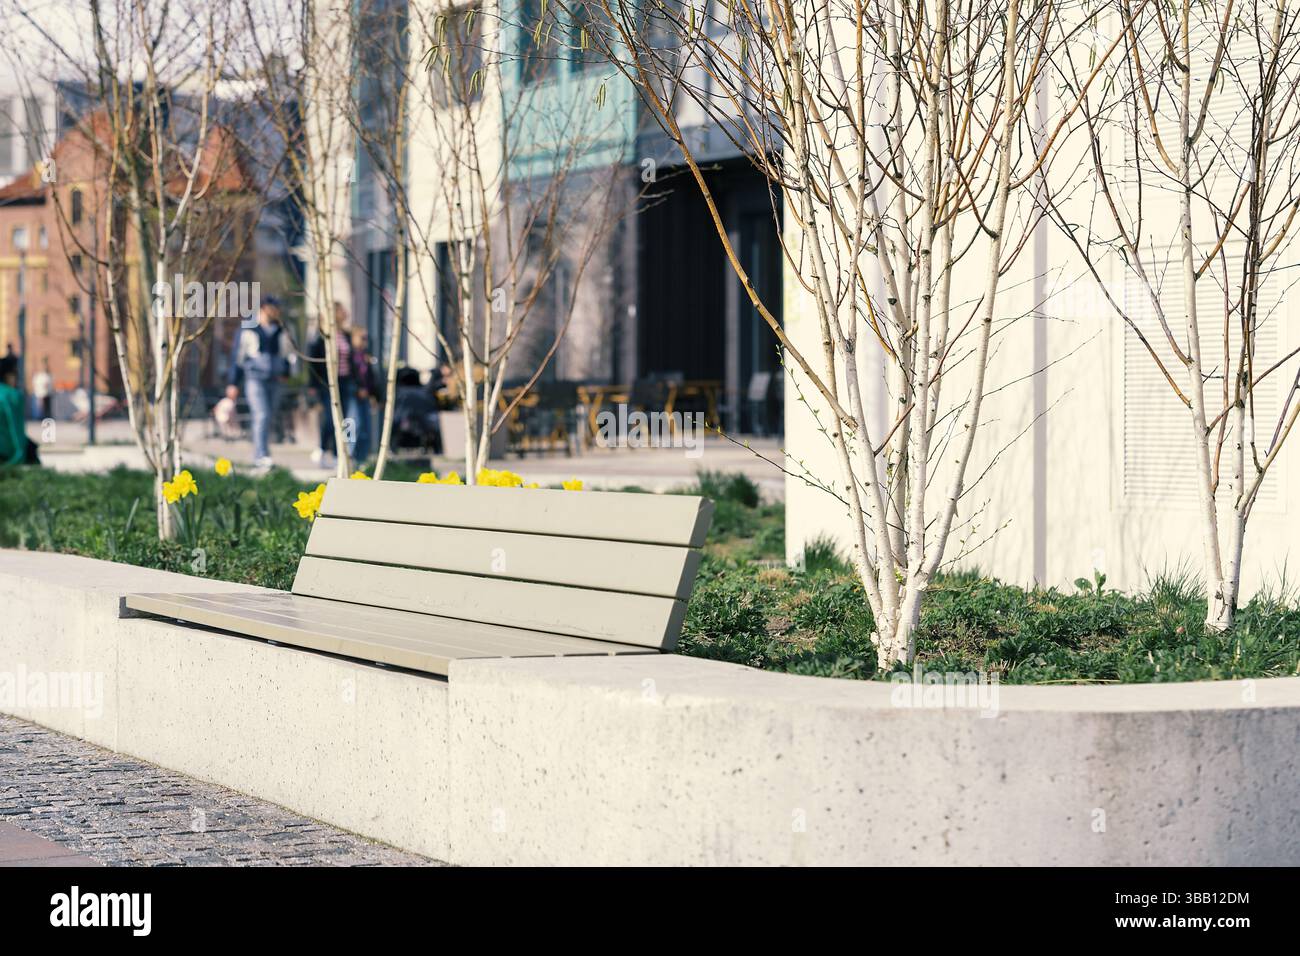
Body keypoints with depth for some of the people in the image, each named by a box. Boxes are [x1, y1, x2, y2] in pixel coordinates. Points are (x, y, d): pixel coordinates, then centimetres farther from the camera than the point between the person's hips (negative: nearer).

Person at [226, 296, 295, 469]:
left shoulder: (281, 332, 12)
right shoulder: (248, 331, 0)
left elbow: (289, 354, 24)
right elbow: (237, 357, 4)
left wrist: (285, 371, 4)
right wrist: (234, 383, 3)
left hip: (274, 381, 5)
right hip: (255, 379, -5)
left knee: (268, 419, 8)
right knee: (261, 416, -18)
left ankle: (258, 458, 18)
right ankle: (262, 456, -23)